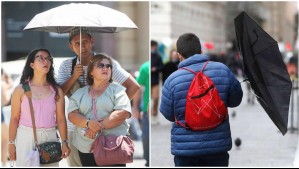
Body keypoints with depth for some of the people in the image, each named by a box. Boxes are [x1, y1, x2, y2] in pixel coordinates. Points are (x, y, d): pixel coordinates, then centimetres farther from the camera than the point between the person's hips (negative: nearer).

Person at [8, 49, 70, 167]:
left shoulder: (57, 91, 5)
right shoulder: (21, 90, -1)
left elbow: (61, 119, 3)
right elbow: (14, 118, 0)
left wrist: (64, 142, -3)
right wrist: (11, 143, -2)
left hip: (50, 138, 2)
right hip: (26, 137, -2)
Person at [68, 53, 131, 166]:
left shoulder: (117, 90, 3)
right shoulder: (80, 93, 13)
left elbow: (123, 113, -10)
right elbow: (72, 115, 3)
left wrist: (99, 126, -16)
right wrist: (88, 123, -17)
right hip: (86, 148, 3)